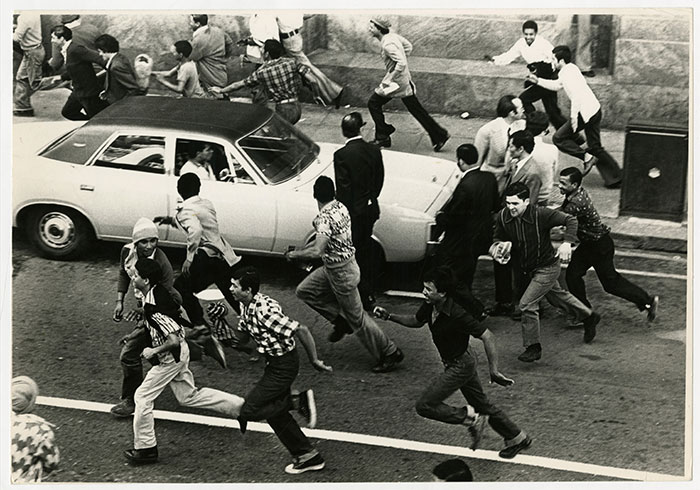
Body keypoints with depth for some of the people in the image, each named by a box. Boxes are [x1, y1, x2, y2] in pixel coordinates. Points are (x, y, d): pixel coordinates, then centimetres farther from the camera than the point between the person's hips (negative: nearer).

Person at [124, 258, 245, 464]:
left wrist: (153, 352, -19)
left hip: (170, 358, -10)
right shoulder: (158, 292, -1)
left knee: (143, 397, -1)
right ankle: (240, 406, 23)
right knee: (188, 396, 20)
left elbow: (173, 340, -32)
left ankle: (145, 448, 9)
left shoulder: (154, 308, -30)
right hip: (179, 354, 10)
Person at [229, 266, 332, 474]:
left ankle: (300, 402, 1)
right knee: (274, 413, 17)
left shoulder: (264, 311, -29)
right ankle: (308, 456, 28)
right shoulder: (246, 307, 0)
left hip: (284, 366, -10)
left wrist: (314, 361, -18)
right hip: (273, 363, 10)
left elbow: (301, 330, -27)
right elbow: (242, 338, 11)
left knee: (248, 410, -8)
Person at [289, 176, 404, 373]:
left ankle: (390, 353, 14)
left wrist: (295, 254, -22)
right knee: (304, 291, 15)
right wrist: (301, 249, 13)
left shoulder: (325, 218, -29)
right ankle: (341, 319, 20)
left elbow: (317, 251, -39)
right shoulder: (340, 207, 0)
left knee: (357, 317, 4)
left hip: (342, 273, -9)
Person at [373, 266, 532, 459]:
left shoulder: (457, 315, -31)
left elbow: (488, 337, -28)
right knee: (482, 405, 21)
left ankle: (471, 419, 0)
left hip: (460, 366, -9)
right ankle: (517, 438, 36)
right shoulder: (430, 307, -8)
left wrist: (494, 371, -27)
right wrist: (389, 316, 0)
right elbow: (415, 321, 14)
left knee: (424, 405, -9)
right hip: (454, 364, 9)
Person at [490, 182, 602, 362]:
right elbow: (498, 238, 2)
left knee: (527, 304, -14)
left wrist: (567, 243, -32)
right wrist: (498, 246, -22)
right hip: (524, 269, 7)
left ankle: (533, 347, 3)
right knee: (556, 296, 26)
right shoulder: (503, 217, -16)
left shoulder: (540, 215, -29)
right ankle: (588, 316, 49)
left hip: (547, 267, -7)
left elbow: (570, 220, -19)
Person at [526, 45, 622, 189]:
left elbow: (576, 94, -24)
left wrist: (574, 115, -21)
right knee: (595, 147, 15)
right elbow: (557, 85, 34)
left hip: (586, 112, -10)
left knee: (559, 138, 0)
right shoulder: (572, 68, 18)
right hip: (595, 110, 10)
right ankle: (615, 178, 13)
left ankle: (587, 157, -5)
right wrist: (538, 81, 32)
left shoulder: (567, 73, -13)